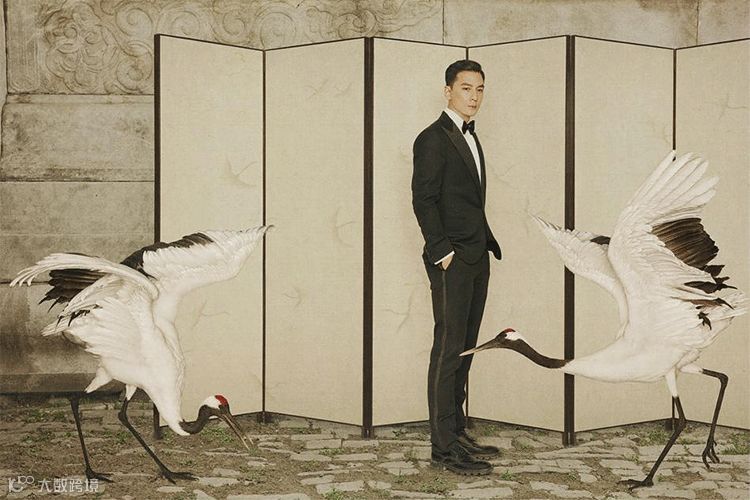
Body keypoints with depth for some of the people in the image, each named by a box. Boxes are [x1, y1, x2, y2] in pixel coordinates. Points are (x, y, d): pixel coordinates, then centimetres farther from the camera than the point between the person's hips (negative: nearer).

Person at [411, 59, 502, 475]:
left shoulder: (470, 138, 19)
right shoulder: (433, 139, -8)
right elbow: (423, 200, -14)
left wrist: (486, 245, 13)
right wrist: (443, 251, -17)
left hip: (476, 259, 9)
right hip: (452, 261, -9)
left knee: (464, 350, 12)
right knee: (448, 351, -7)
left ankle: (456, 432, 19)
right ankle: (444, 447, -5)